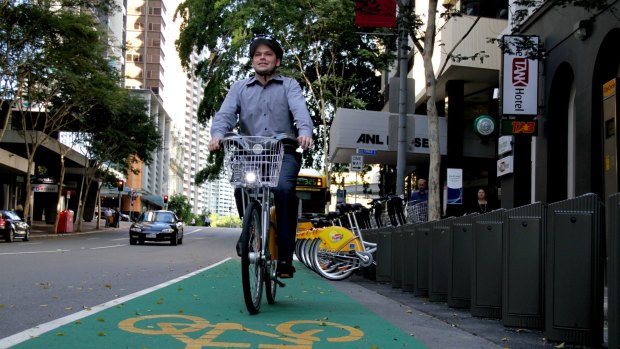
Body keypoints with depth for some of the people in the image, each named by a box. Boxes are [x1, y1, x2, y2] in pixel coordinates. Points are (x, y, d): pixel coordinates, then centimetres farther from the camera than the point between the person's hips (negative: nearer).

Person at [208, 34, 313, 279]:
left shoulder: (289, 86, 12)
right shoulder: (239, 88, 18)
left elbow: (300, 110, -8)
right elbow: (225, 114, 1)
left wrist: (305, 132, -31)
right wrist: (217, 134, -22)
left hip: (284, 152, -1)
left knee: (284, 189, -29)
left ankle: (285, 257, -20)